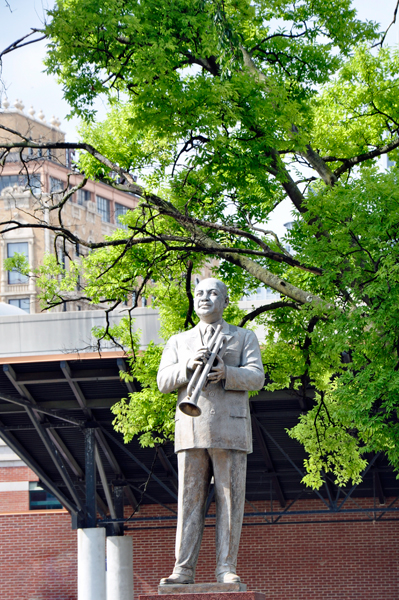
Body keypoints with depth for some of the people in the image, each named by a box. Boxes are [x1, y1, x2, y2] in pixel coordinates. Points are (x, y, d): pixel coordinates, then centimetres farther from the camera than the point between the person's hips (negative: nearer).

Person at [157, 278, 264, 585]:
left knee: (230, 500, -5)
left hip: (230, 429, -1)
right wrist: (188, 365, -12)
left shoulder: (245, 337, 15)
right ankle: (184, 569, -5)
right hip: (191, 430, 2)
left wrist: (226, 373, -19)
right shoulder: (179, 341, 21)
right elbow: (163, 381, 8)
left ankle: (226, 568, -3)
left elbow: (256, 377, 0)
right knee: (190, 499, -3)